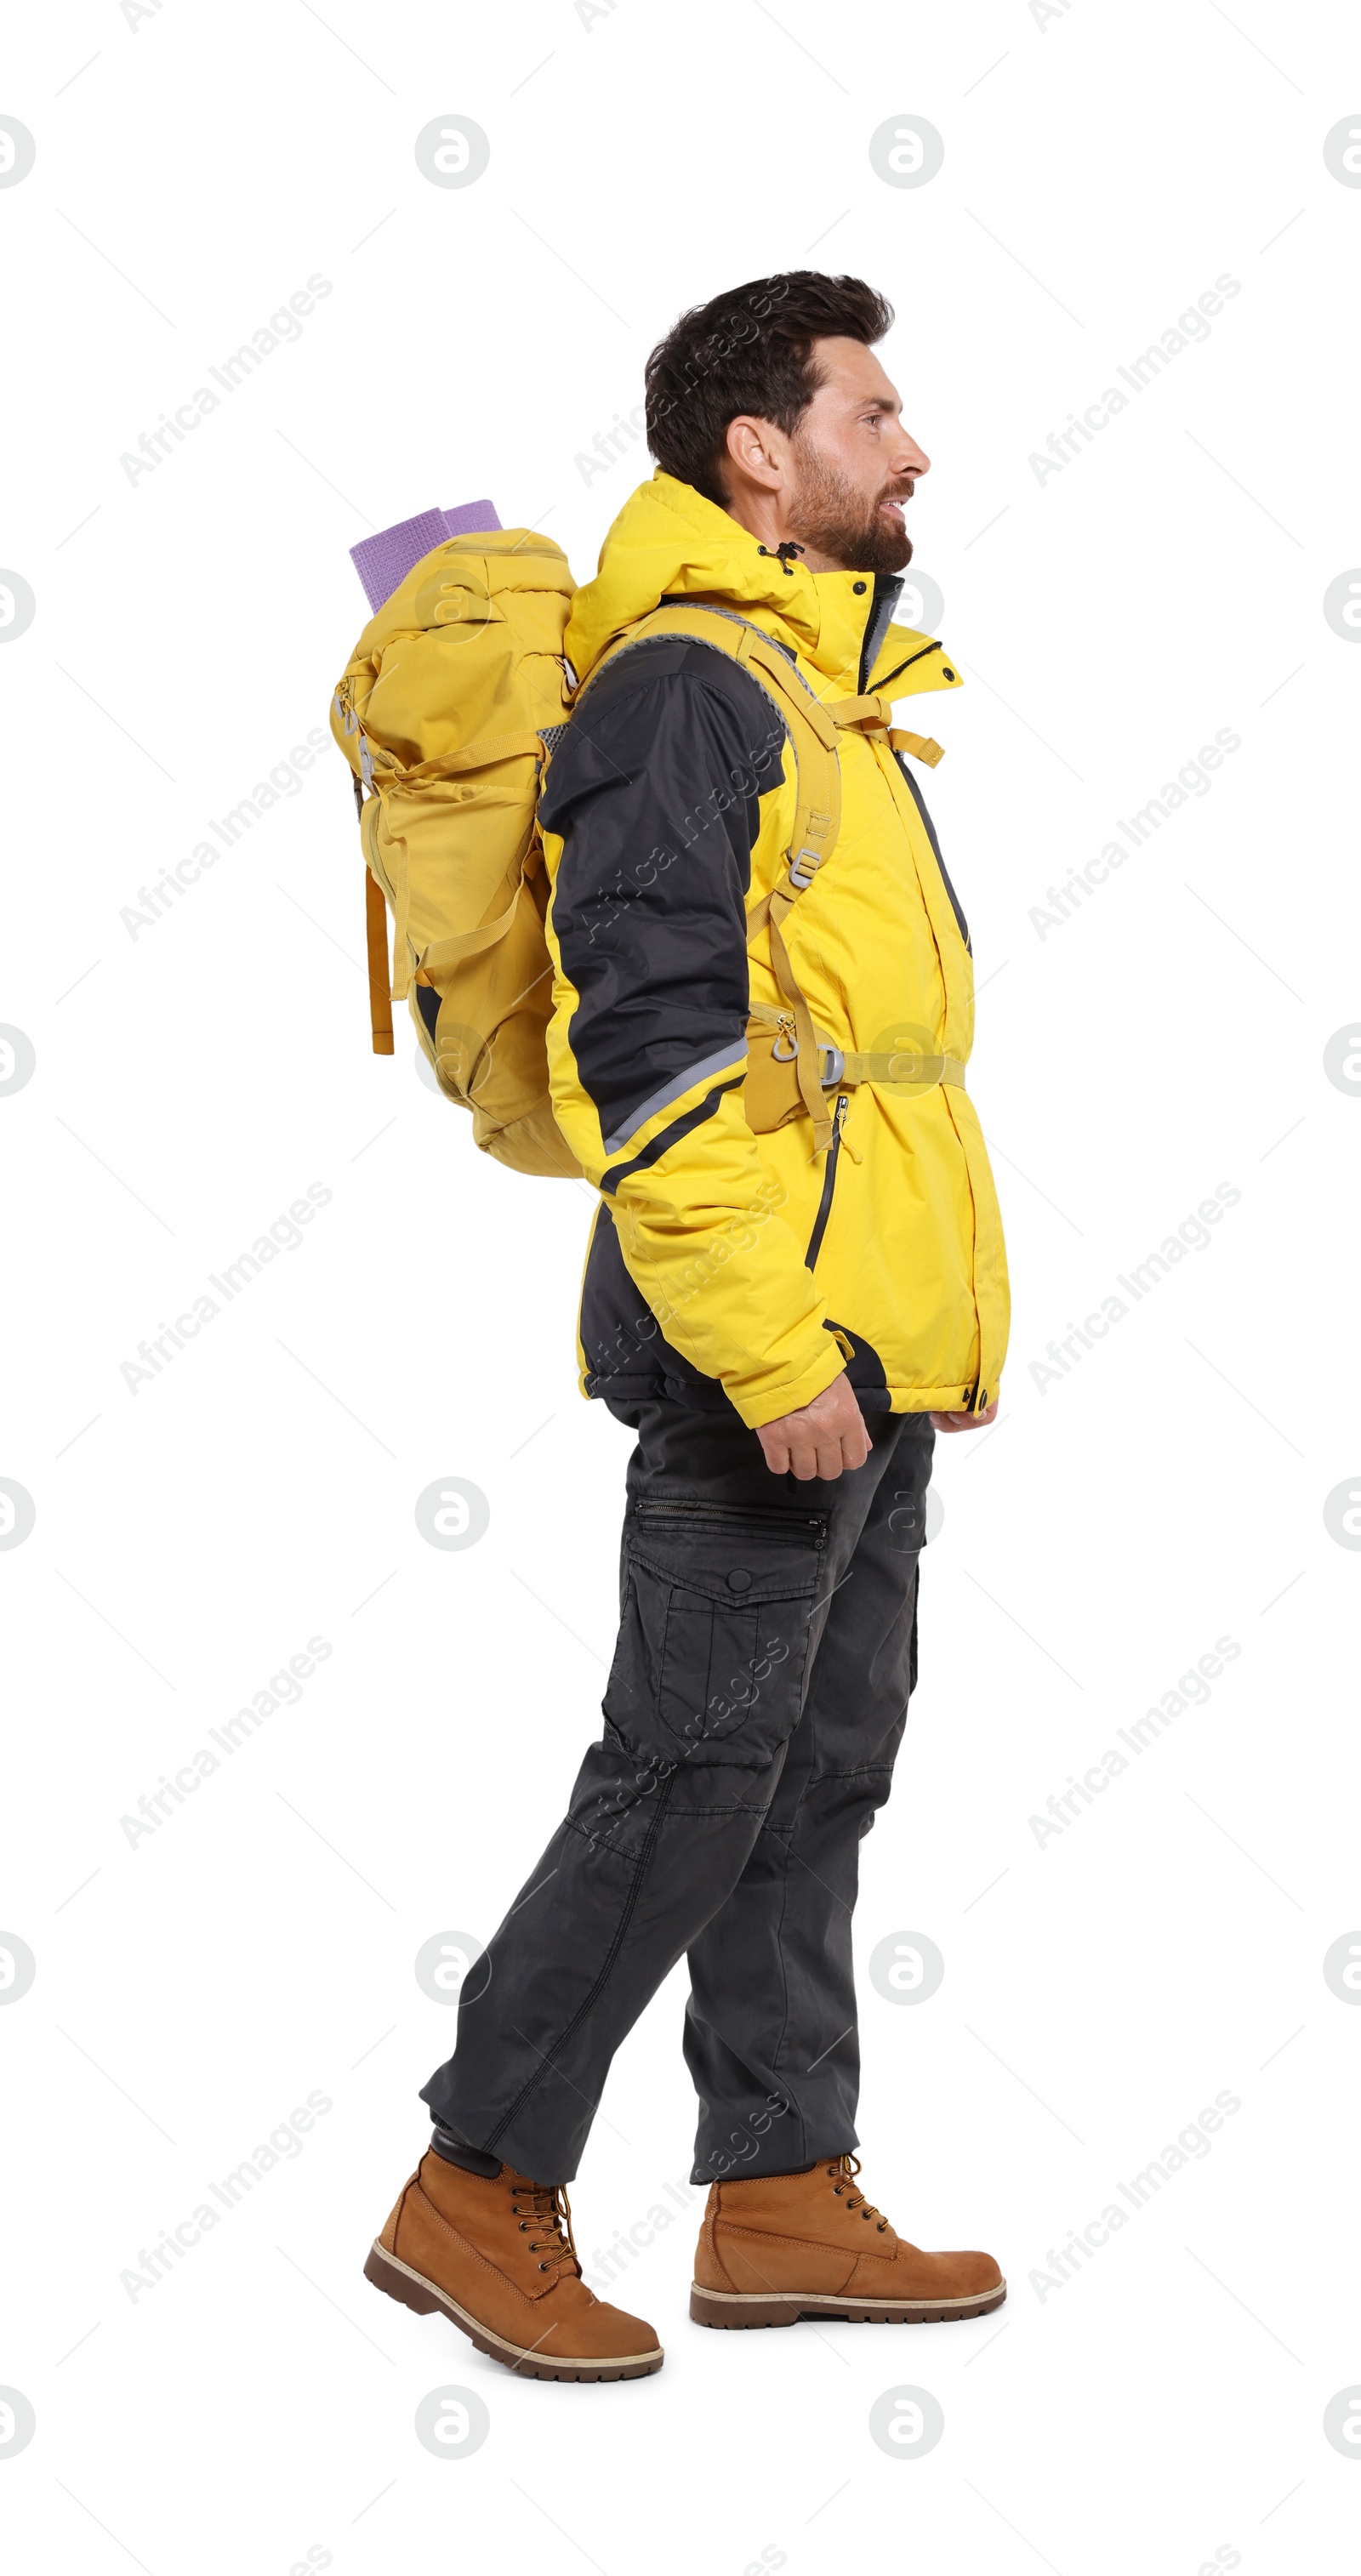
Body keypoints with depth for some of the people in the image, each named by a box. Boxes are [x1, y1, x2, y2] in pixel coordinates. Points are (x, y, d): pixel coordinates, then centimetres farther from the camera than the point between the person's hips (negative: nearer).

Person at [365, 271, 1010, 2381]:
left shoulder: (834, 683, 18)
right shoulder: (682, 688, -12)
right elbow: (653, 1059, -20)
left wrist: (950, 1318, 20)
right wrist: (771, 1353, -23)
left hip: (865, 1355, 9)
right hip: (771, 1359, -9)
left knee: (821, 1774, 13)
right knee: (693, 1779, -4)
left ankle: (783, 2198, 22)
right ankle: (476, 2195, 7)